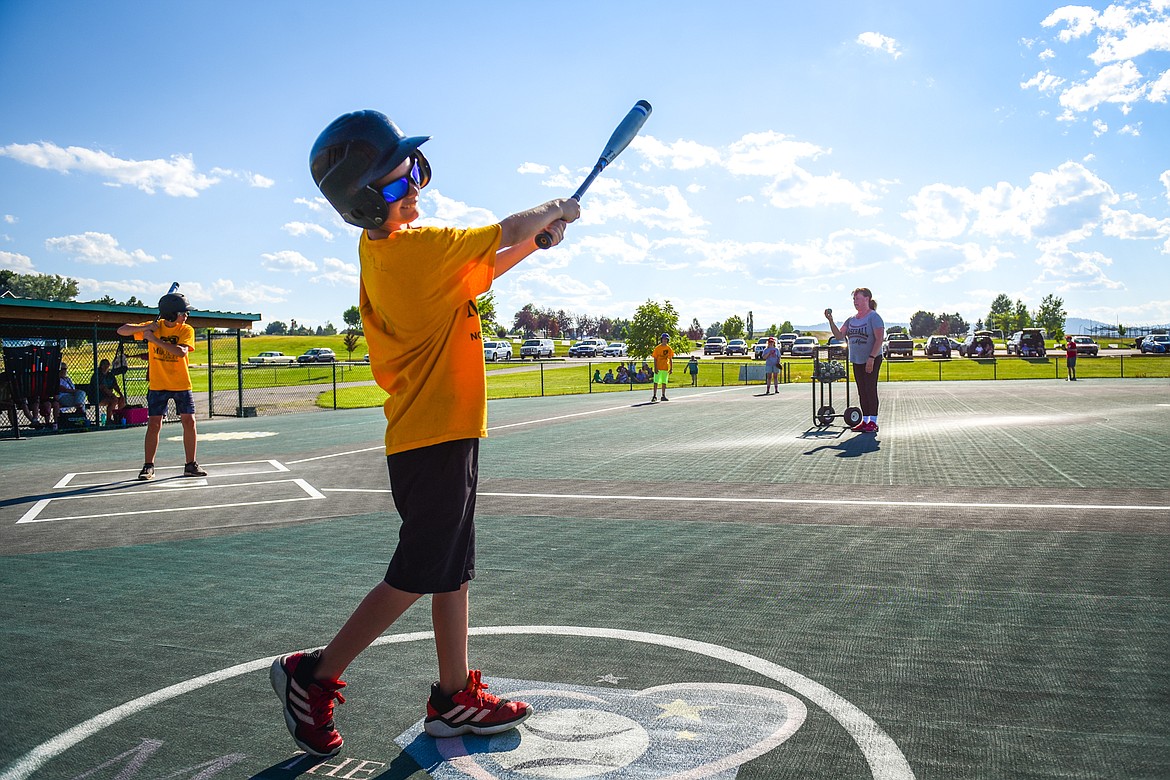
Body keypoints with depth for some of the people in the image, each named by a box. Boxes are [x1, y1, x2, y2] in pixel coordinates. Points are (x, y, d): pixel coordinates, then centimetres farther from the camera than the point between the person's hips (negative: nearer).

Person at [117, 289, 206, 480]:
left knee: (189, 422, -3)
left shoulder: (186, 330, -5)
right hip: (158, 385, 0)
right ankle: (148, 466, 8)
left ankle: (191, 465, 8)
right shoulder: (154, 327, -1)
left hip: (182, 385, 0)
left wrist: (155, 340, -23)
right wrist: (145, 328, -16)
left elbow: (182, 351, -23)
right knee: (154, 425, -1)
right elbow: (122, 331, -1)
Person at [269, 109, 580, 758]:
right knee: (415, 576, 0)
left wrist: (536, 240, 13)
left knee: (453, 569, 14)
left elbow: (477, 273, 22)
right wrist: (555, 210, 12)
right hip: (435, 436, -10)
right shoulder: (419, 248, -18)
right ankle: (315, 675, 13)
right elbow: (510, 229, -7)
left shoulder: (384, 249, 11)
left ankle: (454, 698, 24)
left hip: (442, 433, 10)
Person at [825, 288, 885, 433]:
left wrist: (871, 358, -22)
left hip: (872, 360, -7)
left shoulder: (874, 317, -9)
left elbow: (879, 339, -15)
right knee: (862, 391, 9)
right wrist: (831, 321, -7)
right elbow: (839, 335, 6)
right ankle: (865, 420, 16)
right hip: (857, 360, 7)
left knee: (870, 389, -7)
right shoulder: (851, 320, 12)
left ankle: (873, 422, -2)